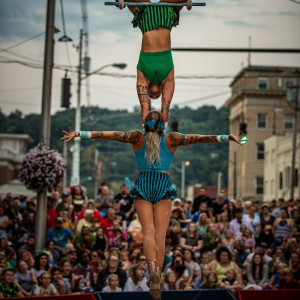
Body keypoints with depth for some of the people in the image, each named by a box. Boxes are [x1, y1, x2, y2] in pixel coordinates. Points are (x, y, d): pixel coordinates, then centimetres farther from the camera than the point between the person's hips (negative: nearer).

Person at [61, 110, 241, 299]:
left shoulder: (138, 138, 5)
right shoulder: (171, 139, 5)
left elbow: (110, 135, 0)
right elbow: (197, 138, 2)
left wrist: (79, 134, -1)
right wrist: (225, 137, 3)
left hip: (143, 185, 0)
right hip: (164, 186, 0)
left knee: (148, 231, -3)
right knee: (160, 234, 0)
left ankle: (153, 268, -28)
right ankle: (158, 277, -6)